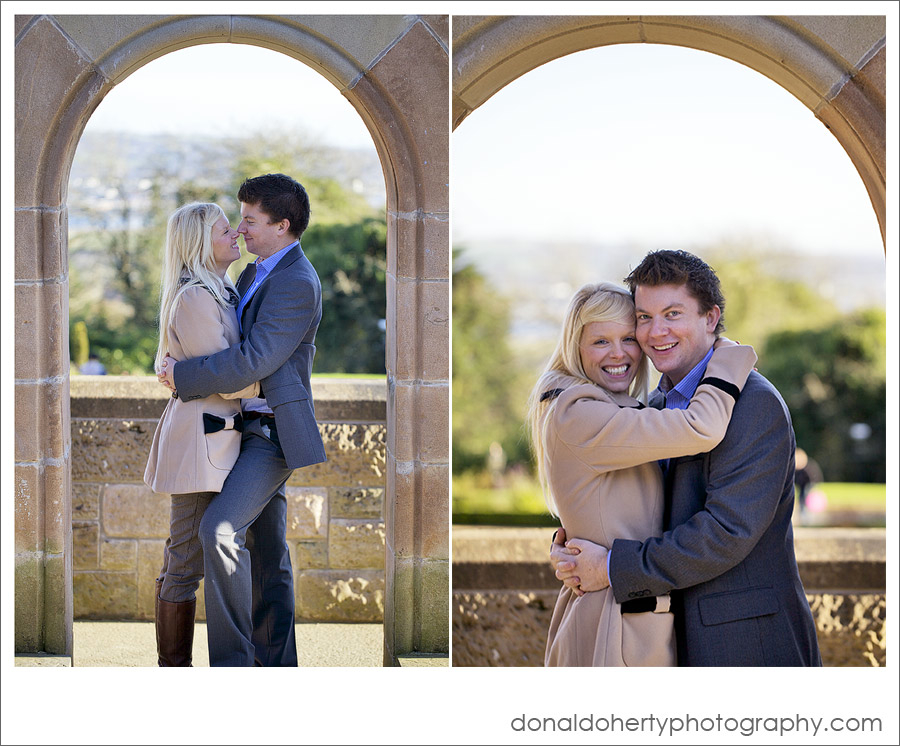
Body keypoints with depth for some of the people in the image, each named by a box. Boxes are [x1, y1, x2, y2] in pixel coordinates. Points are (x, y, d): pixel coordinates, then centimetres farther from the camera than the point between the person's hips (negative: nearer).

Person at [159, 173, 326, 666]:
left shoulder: (297, 283, -17)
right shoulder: (255, 274, 15)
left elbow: (254, 361, -24)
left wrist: (183, 376, -16)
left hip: (274, 431, -10)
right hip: (249, 427, 10)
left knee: (220, 529, -24)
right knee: (266, 553, 11)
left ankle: (231, 661, -22)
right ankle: (277, 666, 16)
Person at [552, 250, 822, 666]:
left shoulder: (755, 404, -14)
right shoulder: (657, 406, 14)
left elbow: (728, 532, -22)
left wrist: (613, 568, -18)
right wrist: (569, 551, -3)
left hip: (748, 646, -8)